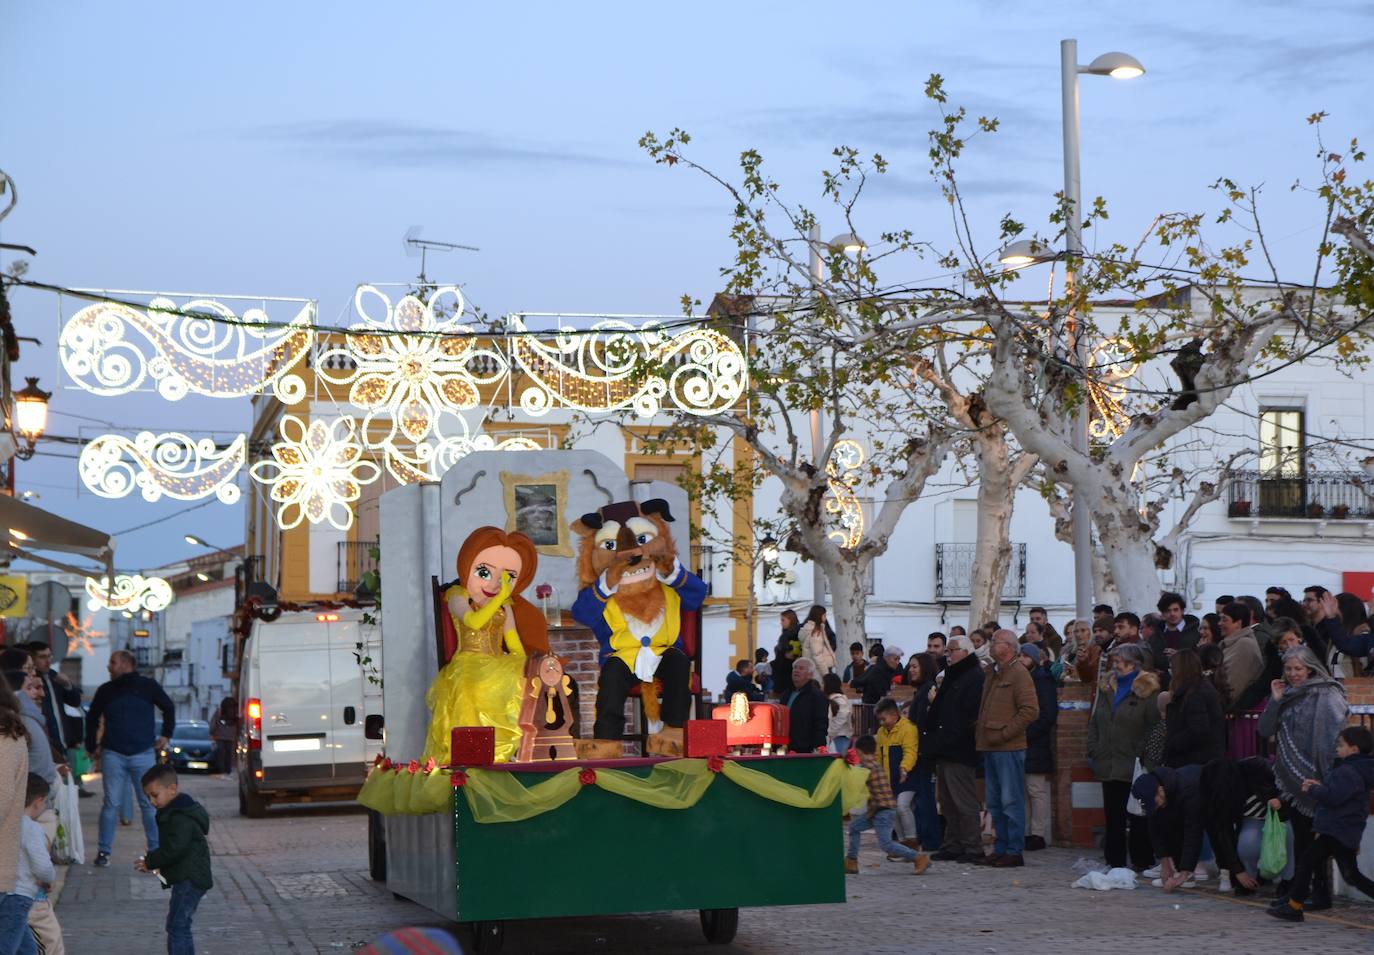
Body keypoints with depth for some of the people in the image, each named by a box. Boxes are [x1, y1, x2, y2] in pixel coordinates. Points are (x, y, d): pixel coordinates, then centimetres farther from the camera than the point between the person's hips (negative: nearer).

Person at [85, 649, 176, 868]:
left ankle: (155, 850, 9)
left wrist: (166, 735, 10)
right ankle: (104, 851, 5)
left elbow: (168, 708, 14)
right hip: (113, 755, 1)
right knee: (111, 803, 0)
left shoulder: (148, 686, 2)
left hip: (144, 754, -1)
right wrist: (92, 746, 16)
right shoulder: (105, 690, 8)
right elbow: (92, 719, 20)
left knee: (149, 804, 1)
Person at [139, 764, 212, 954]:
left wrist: (150, 862, -14)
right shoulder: (175, 812, 15)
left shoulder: (181, 818, -19)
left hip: (189, 880, -11)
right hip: (186, 880, 11)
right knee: (181, 927, 16)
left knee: (176, 926, -11)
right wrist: (154, 861, 7)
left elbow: (174, 849, -25)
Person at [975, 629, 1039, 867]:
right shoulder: (992, 673, 18)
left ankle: (1015, 851, -3)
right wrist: (981, 733, 16)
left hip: (1009, 748, -9)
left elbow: (1030, 711, -16)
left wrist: (1004, 733, -16)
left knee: (1011, 801, -6)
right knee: (995, 802, 11)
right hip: (990, 748, 9)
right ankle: (1001, 848, 17)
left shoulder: (1019, 674, -8)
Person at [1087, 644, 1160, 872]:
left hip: (1135, 767, -6)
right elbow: (1094, 722, 20)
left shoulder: (1147, 690, -5)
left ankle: (1142, 862, 8)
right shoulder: (1107, 688, 16)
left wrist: (1142, 754, -16)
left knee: (1138, 819, 0)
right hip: (1108, 765, 6)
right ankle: (1114, 863, 14)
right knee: (1113, 817, 9)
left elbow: (1154, 726, -11)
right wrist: (1093, 751, 10)